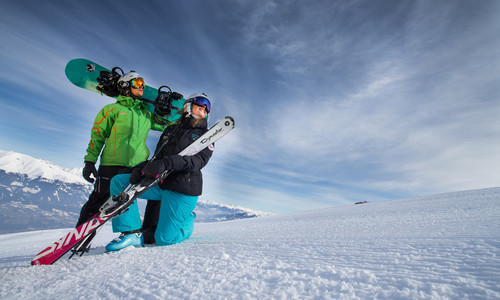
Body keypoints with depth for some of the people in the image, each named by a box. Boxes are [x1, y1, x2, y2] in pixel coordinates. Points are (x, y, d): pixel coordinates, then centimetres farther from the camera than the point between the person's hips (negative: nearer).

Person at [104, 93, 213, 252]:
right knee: (119, 181, -8)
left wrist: (167, 163, -30)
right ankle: (133, 233, -7)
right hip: (159, 183, 5)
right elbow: (158, 158, 14)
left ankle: (188, 217, 24)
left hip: (183, 189, -5)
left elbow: (199, 160, -16)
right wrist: (142, 167, -8)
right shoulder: (170, 130, 16)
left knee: (163, 240, -6)